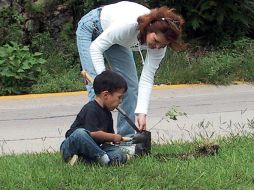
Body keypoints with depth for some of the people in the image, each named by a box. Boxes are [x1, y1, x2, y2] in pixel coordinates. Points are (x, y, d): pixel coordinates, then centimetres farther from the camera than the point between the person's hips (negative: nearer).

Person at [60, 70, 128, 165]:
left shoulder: (107, 114, 15)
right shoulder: (90, 109, -16)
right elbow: (93, 133, -24)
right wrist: (113, 137, -12)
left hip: (90, 149, 8)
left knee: (118, 153, -15)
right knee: (80, 133, -41)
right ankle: (102, 157, -28)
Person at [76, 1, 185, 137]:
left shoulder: (160, 42, -26)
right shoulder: (127, 24, -43)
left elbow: (147, 78, -24)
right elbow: (96, 47, -31)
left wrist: (142, 113, -31)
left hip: (118, 42, 6)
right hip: (92, 30, -5)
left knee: (130, 85, -3)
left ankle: (126, 138, 6)